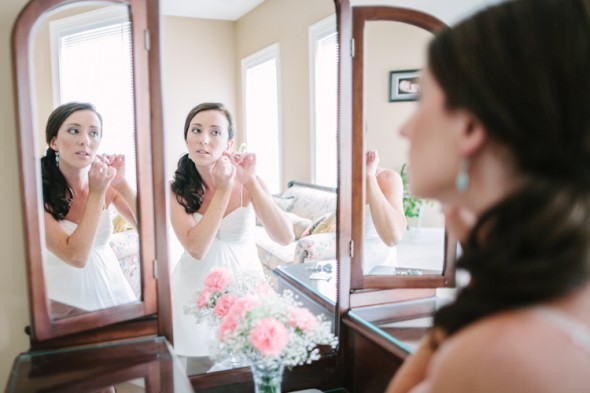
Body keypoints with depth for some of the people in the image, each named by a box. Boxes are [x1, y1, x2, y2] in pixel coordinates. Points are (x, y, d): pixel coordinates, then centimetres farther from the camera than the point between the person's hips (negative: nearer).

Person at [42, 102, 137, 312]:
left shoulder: (105, 181, -5)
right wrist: (96, 193, -24)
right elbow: (76, 256, -22)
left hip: (110, 289, 3)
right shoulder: (37, 191, -17)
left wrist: (121, 184, -20)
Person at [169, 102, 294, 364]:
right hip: (197, 289, 0)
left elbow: (285, 237, -22)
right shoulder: (177, 190, -9)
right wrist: (222, 190, -24)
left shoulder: (247, 182, -10)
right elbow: (196, 248, -22)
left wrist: (250, 182, -27)